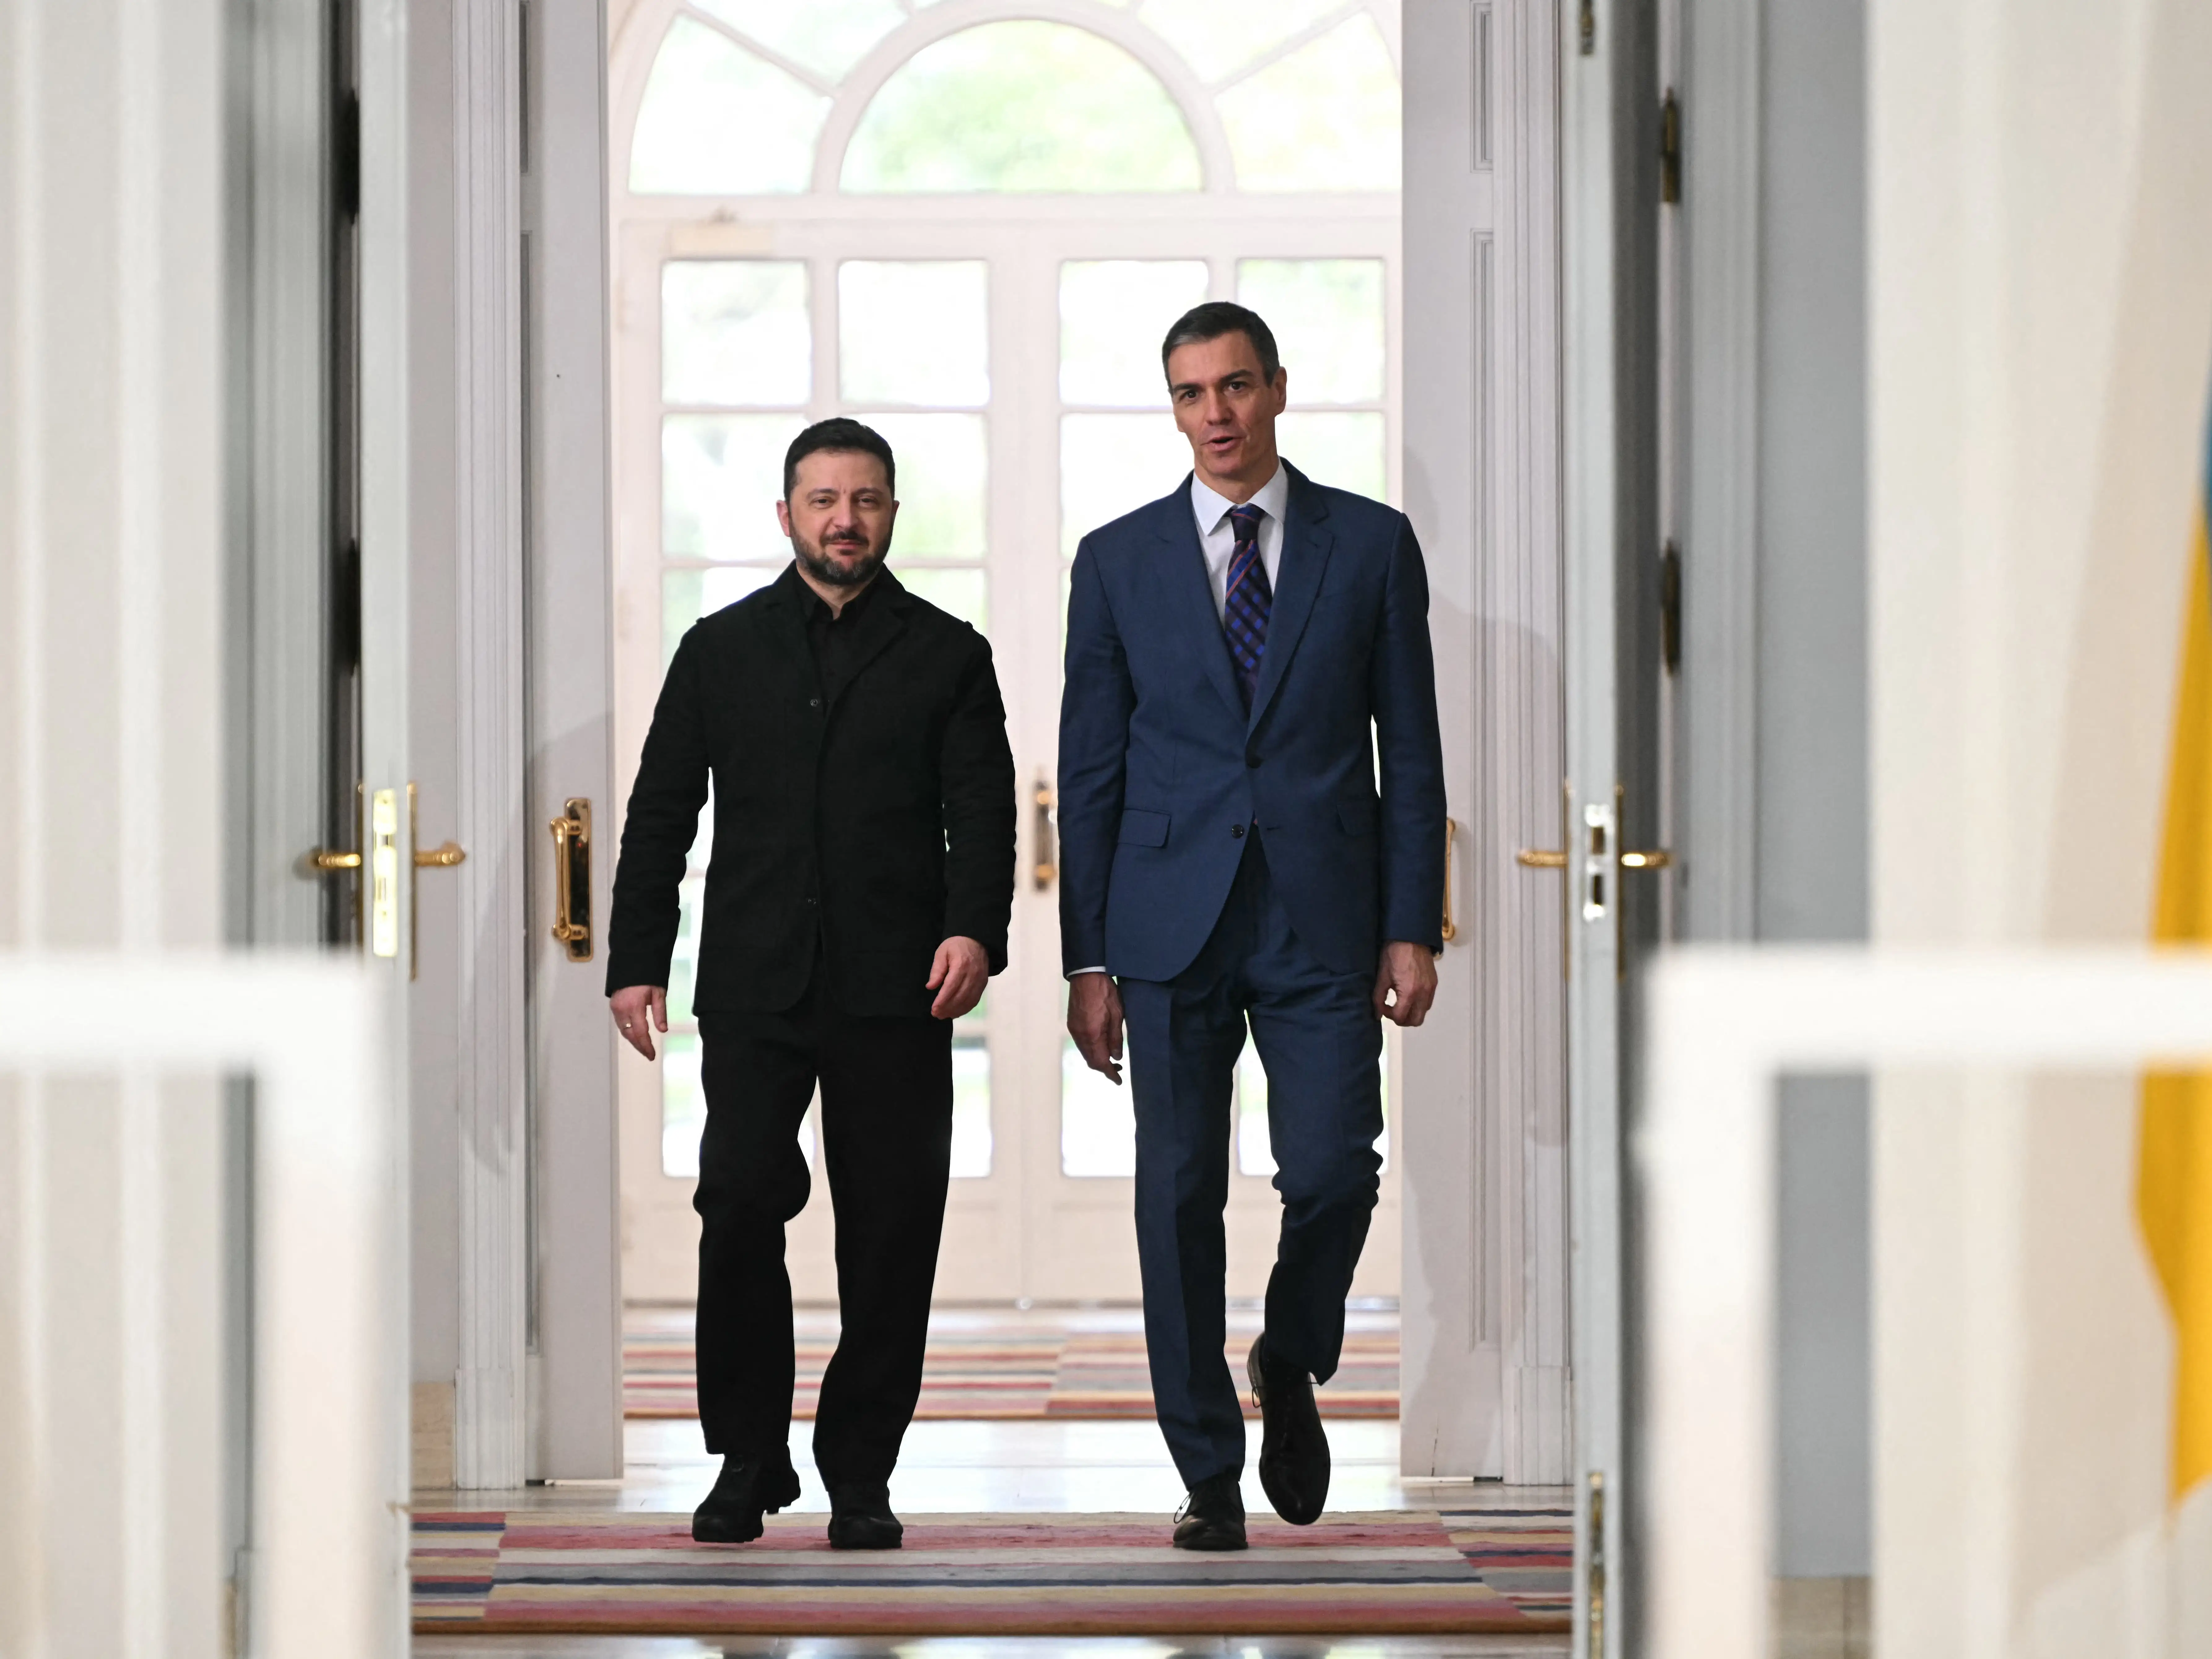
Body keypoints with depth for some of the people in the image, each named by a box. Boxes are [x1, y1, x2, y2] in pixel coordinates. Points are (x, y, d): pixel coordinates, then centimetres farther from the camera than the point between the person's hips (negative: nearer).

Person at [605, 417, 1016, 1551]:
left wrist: (975, 928, -16)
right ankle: (747, 1460, 5)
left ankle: (861, 1471, 10)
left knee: (892, 1229, -1)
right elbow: (660, 813, 12)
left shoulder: (947, 656, 11)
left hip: (896, 991, 0)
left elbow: (982, 811, 2)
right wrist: (636, 960, 2)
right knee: (738, 1207, -9)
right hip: (753, 990, 1)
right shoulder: (721, 650, 14)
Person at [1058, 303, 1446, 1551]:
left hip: (1324, 926, -1)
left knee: (1332, 1173, -10)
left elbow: (1411, 748, 6)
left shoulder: (1372, 544, 5)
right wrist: (1087, 958, 2)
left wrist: (1415, 928, -1)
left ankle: (1293, 1365, 21)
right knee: (1180, 1198, 1)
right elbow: (1090, 768, 7)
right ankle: (1211, 1475, 12)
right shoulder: (1119, 559, 7)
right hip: (1171, 924, 1)